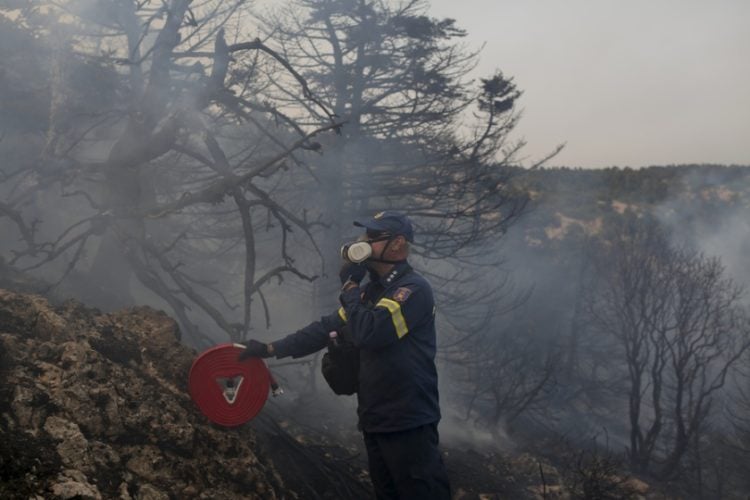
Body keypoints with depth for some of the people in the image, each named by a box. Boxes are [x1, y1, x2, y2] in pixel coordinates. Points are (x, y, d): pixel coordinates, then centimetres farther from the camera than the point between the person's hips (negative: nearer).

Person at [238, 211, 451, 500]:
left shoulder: (413, 289, -14)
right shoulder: (370, 291, 14)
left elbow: (367, 333, -25)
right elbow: (326, 329, 15)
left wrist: (349, 286, -11)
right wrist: (270, 349, 10)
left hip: (408, 423, -8)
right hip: (375, 420, 9)